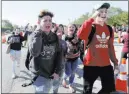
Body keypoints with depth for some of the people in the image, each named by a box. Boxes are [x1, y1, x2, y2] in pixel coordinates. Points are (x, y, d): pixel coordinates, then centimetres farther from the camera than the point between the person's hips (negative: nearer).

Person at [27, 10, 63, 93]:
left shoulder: (55, 36, -2)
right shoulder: (34, 36, -13)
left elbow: (59, 53, 0)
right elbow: (34, 52, -32)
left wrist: (57, 71, -6)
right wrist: (38, 33, -28)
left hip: (51, 74, 4)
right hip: (39, 73, -4)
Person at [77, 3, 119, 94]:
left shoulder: (109, 28, 7)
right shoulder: (91, 27, -9)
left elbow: (111, 47, 14)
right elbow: (80, 35, -32)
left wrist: (115, 62, 16)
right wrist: (92, 18, -29)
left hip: (106, 64, 5)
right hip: (91, 65, -5)